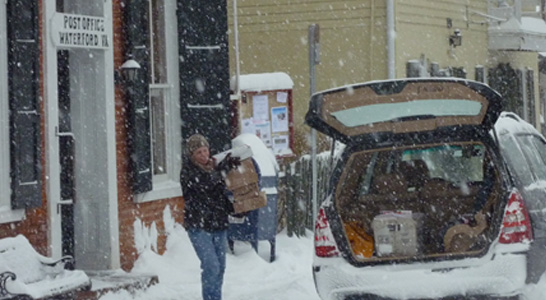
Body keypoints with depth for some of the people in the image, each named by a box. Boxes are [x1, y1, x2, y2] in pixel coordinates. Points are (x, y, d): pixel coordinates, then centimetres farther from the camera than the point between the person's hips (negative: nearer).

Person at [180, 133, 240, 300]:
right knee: (211, 266, -15)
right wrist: (224, 167, -31)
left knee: (220, 267, 10)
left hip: (218, 225, 7)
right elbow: (203, 183, -24)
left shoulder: (214, 167, 11)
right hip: (199, 226, -7)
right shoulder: (188, 171, -9)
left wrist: (233, 209, 6)